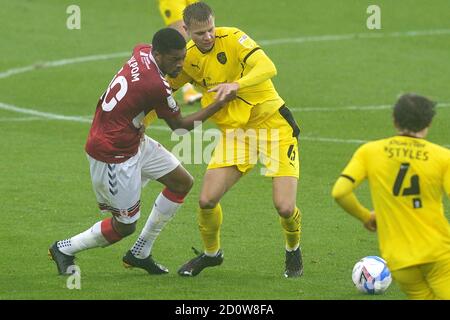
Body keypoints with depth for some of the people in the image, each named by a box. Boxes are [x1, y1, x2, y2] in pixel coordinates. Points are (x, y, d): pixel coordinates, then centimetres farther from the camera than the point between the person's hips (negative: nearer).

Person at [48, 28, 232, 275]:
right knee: (125, 225, 3)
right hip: (112, 156, -10)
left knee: (183, 183, 11)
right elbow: (180, 125, -11)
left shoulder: (142, 52, -5)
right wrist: (220, 103, -10)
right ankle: (65, 249, 23)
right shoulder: (156, 86, -30)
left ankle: (140, 253, 21)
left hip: (133, 141, 10)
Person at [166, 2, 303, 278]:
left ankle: (293, 250, 19)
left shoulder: (233, 39, -18)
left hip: (273, 123, -5)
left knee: (285, 207, -15)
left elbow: (268, 68, -32)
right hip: (234, 131, 5)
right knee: (207, 201, -7)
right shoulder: (188, 57, -1)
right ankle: (211, 253, 23)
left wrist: (235, 85, -48)